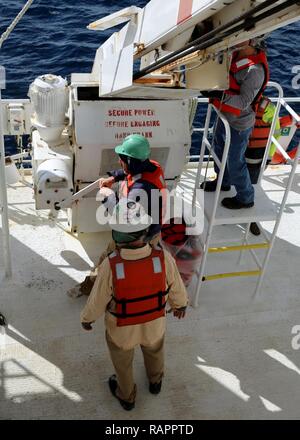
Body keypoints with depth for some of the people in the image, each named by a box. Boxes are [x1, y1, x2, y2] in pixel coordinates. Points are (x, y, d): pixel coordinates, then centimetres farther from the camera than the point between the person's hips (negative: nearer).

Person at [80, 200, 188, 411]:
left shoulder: (110, 266, -37)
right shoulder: (164, 258, -31)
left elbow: (98, 300, -19)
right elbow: (176, 288, -11)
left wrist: (87, 318, 3)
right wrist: (180, 304, 12)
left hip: (121, 328, -1)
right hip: (154, 324, 2)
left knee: (123, 361, 30)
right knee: (154, 350, 35)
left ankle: (126, 396, 57)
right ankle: (155, 382, 64)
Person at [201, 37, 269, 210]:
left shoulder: (255, 70, -30)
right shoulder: (236, 54, -5)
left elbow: (243, 102, -30)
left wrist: (220, 95, -39)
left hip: (239, 124, -9)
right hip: (225, 116, 9)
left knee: (235, 162, 6)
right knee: (219, 150, 27)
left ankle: (246, 198, 29)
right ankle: (223, 181, 52)